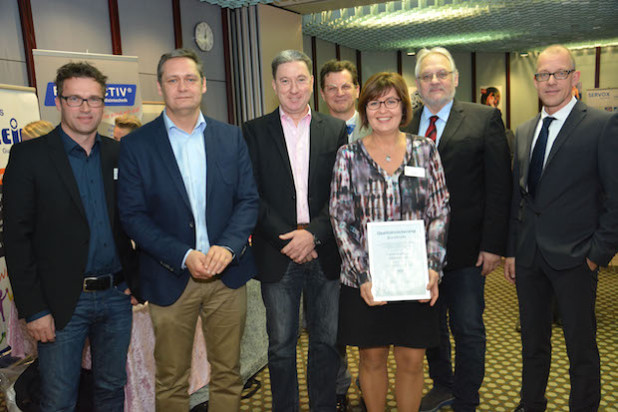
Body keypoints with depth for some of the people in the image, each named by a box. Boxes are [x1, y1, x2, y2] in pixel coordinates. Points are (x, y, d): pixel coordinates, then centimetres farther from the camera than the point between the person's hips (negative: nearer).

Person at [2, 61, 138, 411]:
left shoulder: (119, 154, 6)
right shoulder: (29, 156, -5)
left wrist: (135, 279, 4)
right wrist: (33, 309, -10)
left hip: (116, 296, 4)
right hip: (63, 303, -3)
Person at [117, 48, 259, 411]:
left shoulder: (231, 137, 4)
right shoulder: (136, 144, -3)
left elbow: (249, 200, 2)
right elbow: (132, 215, -6)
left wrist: (228, 247, -15)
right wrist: (184, 256, -17)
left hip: (228, 273, 2)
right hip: (171, 278, -1)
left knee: (228, 373, 15)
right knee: (171, 381, 14)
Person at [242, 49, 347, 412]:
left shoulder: (336, 130, 6)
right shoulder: (254, 131, 3)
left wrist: (313, 234, -13)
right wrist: (286, 238, -12)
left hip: (326, 253, 1)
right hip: (278, 256, -1)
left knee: (327, 341, 12)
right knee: (281, 346, 11)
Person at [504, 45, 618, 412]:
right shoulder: (524, 131, 10)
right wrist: (511, 250, 10)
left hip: (574, 257, -5)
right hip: (528, 257, 5)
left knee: (582, 348, 8)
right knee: (533, 341, 19)